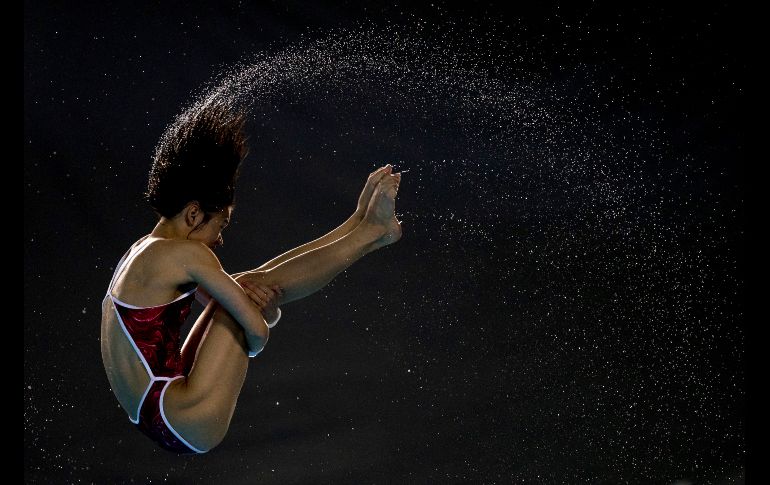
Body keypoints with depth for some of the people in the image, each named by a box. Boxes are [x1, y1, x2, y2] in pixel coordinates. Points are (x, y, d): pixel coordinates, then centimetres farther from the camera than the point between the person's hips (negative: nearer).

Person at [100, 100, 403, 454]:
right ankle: (372, 231, 3)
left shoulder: (145, 250, 11)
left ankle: (360, 224, 15)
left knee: (256, 286, 9)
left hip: (153, 417, 10)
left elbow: (218, 293, 18)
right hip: (188, 427, -10)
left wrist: (241, 288, -4)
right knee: (262, 289, -10)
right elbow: (257, 329, -18)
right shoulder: (184, 254, -18)